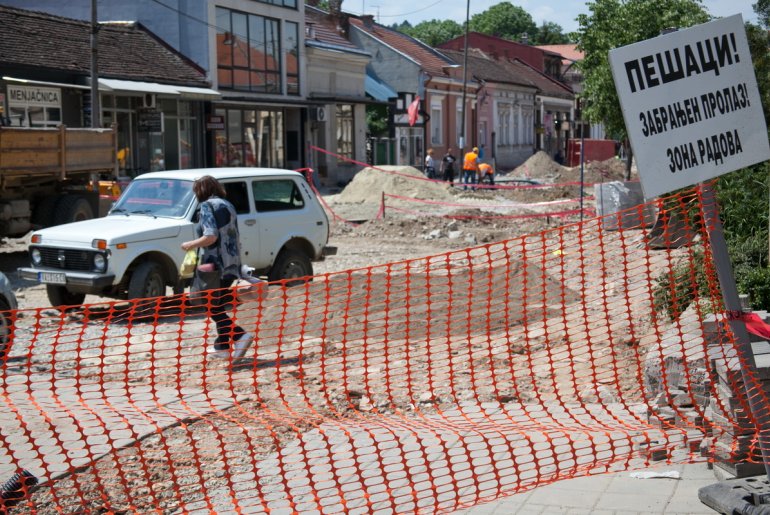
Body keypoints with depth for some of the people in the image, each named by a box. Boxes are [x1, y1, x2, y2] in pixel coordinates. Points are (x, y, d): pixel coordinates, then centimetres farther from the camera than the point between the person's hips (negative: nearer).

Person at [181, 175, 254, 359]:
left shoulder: (208, 206, -9)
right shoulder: (227, 205, 16)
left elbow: (211, 236, -20)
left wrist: (190, 244, -6)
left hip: (215, 264, -8)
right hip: (232, 264, 8)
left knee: (212, 308, -2)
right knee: (219, 306, 17)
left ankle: (240, 336, -16)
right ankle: (222, 346, 19)